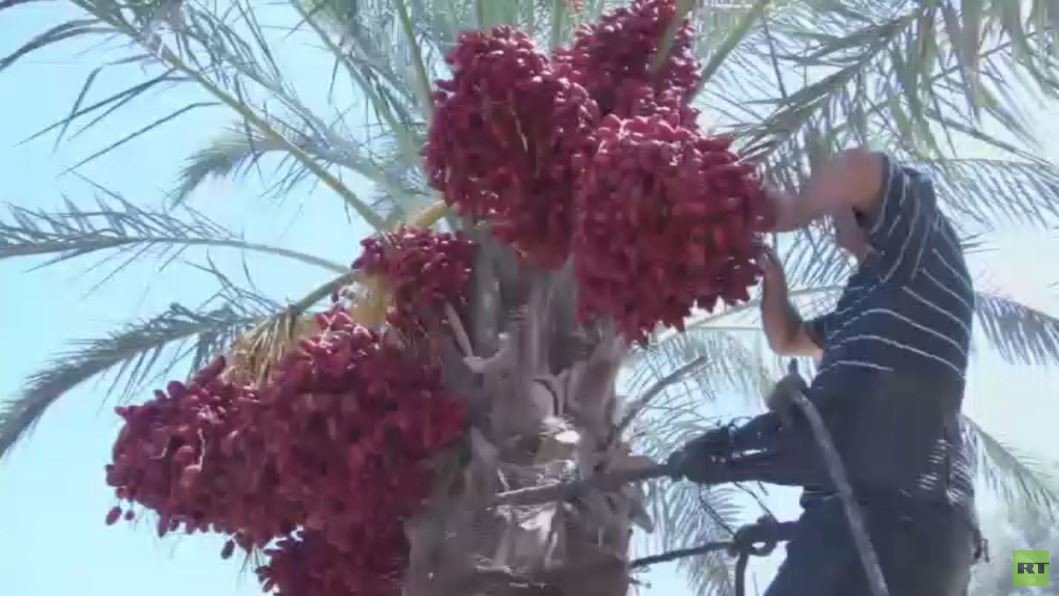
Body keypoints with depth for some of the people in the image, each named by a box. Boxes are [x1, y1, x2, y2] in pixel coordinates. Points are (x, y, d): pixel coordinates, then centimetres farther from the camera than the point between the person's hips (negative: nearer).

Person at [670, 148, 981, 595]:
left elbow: (857, 170, -14)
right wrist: (771, 270, 28)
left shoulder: (926, 253, 5)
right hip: (867, 517, 10)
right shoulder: (870, 298, 31)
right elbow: (787, 339, 44)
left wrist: (791, 214, 4)